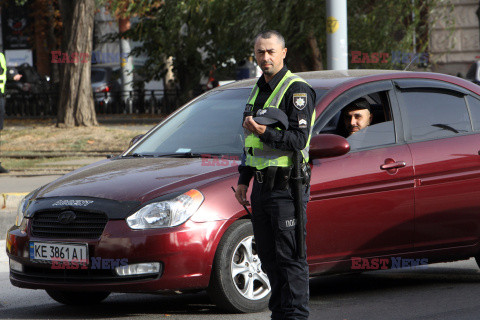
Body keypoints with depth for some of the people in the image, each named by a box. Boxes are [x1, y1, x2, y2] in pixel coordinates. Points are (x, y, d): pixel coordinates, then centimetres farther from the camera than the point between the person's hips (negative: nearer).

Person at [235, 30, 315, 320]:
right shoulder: (259, 90, 18)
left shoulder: (297, 90, -10)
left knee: (290, 257, -7)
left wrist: (265, 133, -28)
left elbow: (299, 140, -17)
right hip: (261, 185, 9)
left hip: (287, 185, -9)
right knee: (269, 257, 11)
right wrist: (244, 179, 21)